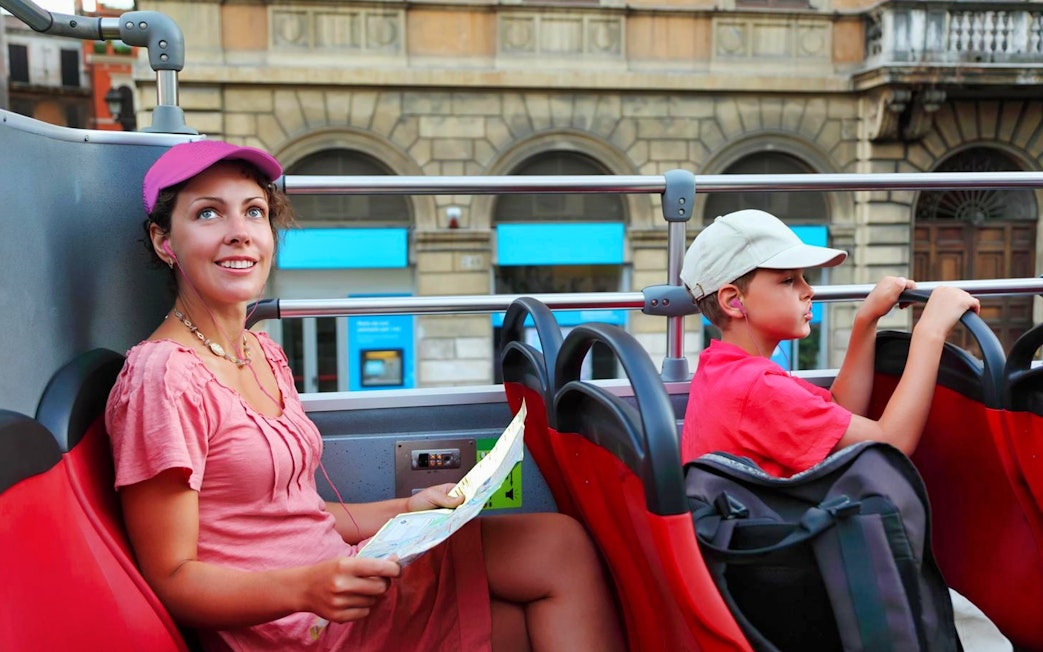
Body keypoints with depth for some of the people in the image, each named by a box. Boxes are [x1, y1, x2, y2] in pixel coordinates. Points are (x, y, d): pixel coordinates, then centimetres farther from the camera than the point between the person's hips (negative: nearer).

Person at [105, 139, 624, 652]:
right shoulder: (163, 376, -17)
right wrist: (305, 588, -30)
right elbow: (170, 580, -16)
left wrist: (406, 511, 4)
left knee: (561, 542, -4)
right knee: (561, 552, -12)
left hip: (342, 581, 8)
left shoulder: (265, 355, 11)